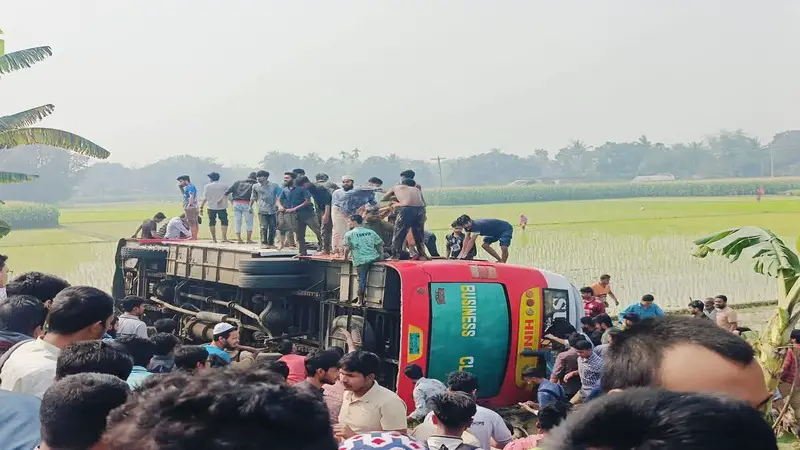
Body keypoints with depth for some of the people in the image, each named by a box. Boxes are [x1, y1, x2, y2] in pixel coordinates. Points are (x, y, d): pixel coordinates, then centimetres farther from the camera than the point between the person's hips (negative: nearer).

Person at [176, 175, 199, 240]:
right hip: (193, 208, 11)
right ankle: (195, 237, 17)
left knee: (192, 223, -10)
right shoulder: (187, 187, 18)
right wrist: (181, 187, 19)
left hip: (190, 207, -11)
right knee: (195, 223, 11)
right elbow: (184, 193, 34)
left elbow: (191, 196, -25)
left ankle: (193, 237, -11)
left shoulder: (190, 187, -13)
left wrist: (189, 204, -32)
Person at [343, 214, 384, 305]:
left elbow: (347, 248, -4)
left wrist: (345, 257, 11)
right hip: (374, 258, 3)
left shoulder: (349, 234, 1)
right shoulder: (371, 232, 14)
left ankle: (360, 301, 10)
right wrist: (381, 255, 24)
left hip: (361, 260, -3)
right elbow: (380, 244, 15)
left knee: (361, 279, 3)